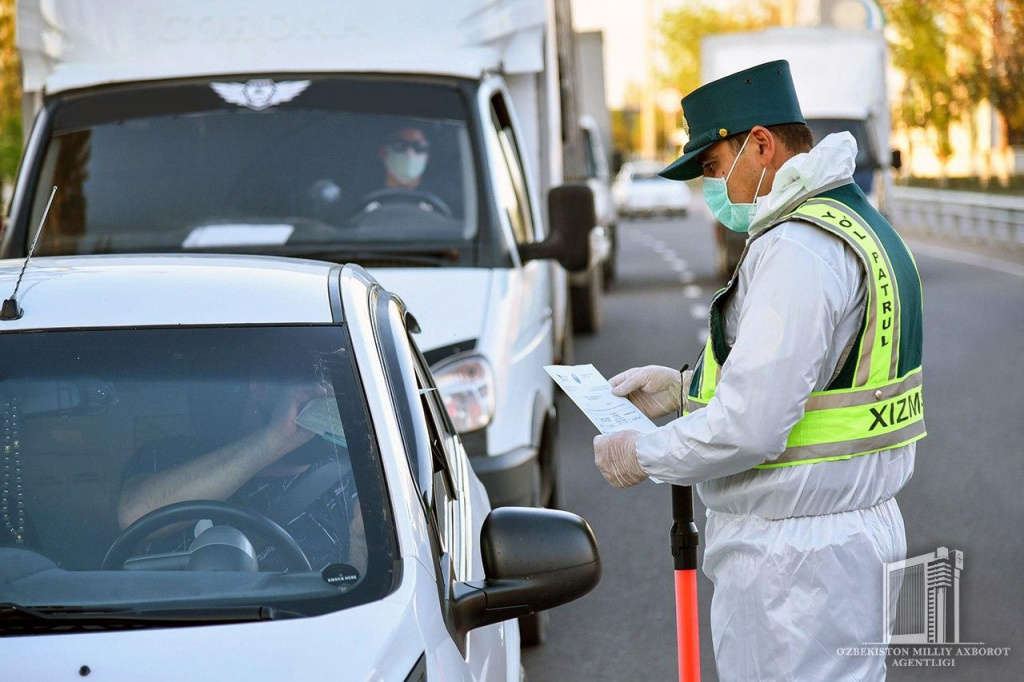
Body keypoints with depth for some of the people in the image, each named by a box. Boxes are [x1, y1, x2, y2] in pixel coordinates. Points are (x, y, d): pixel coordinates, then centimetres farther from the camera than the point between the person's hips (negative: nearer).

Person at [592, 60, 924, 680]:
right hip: (862, 528, 11)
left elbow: (750, 426, -26)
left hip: (795, 563, -11)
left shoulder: (797, 250, -21)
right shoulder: (860, 228, 14)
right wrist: (684, 388, 19)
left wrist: (644, 456, -11)